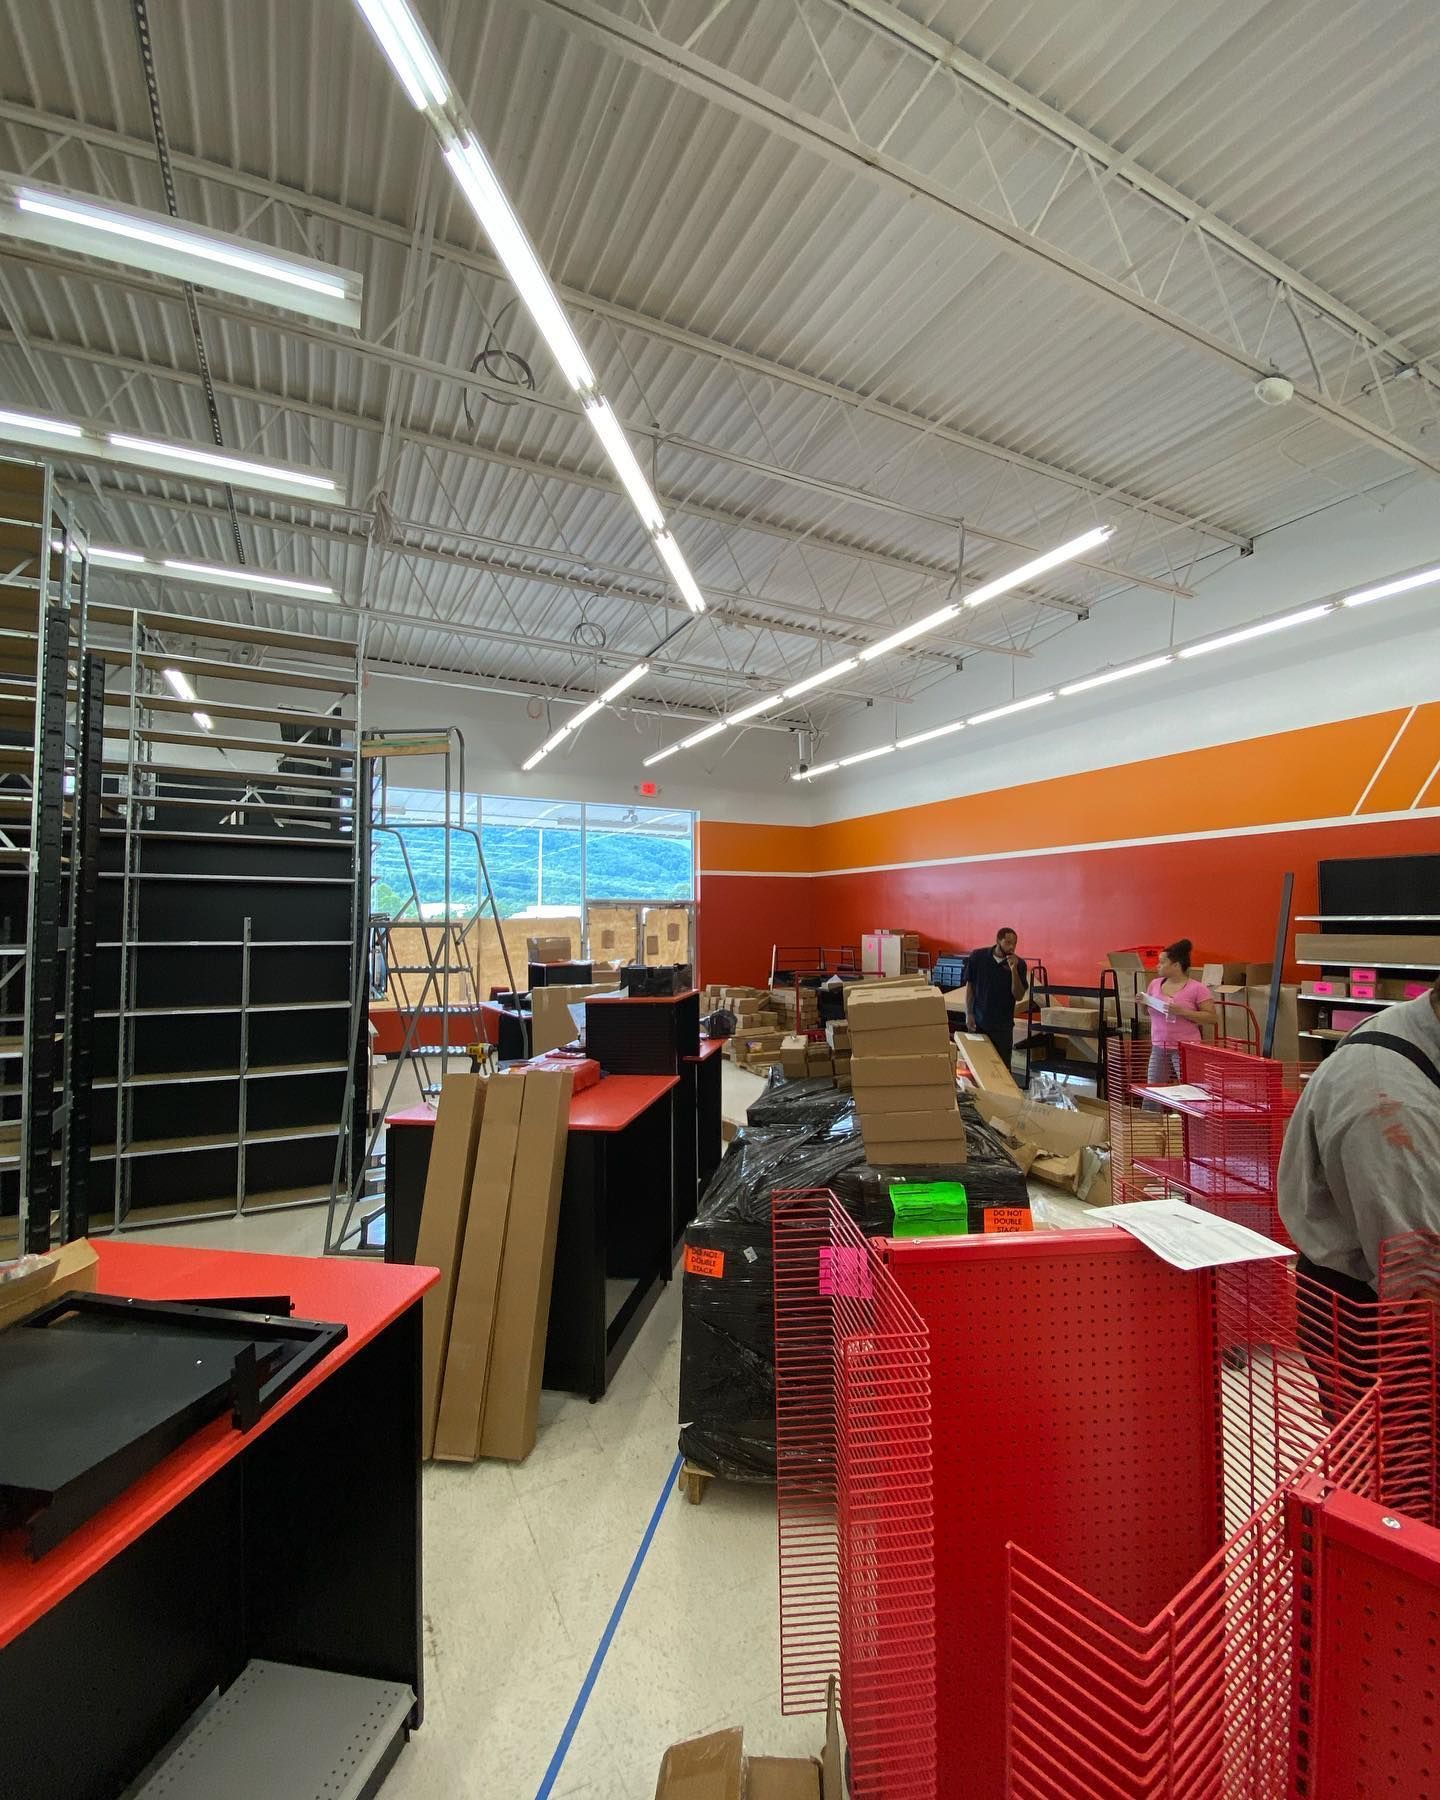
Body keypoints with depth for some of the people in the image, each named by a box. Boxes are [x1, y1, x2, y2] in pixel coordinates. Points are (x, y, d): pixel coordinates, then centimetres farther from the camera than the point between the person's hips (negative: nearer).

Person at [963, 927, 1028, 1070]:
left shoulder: (1019, 963, -6)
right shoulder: (977, 957, -7)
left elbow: (1019, 996, -11)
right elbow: (969, 986, 1)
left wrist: (1013, 969, -22)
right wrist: (969, 1014, -5)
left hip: (1003, 1025, 0)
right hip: (978, 1021, 0)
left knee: (1002, 1065, 4)